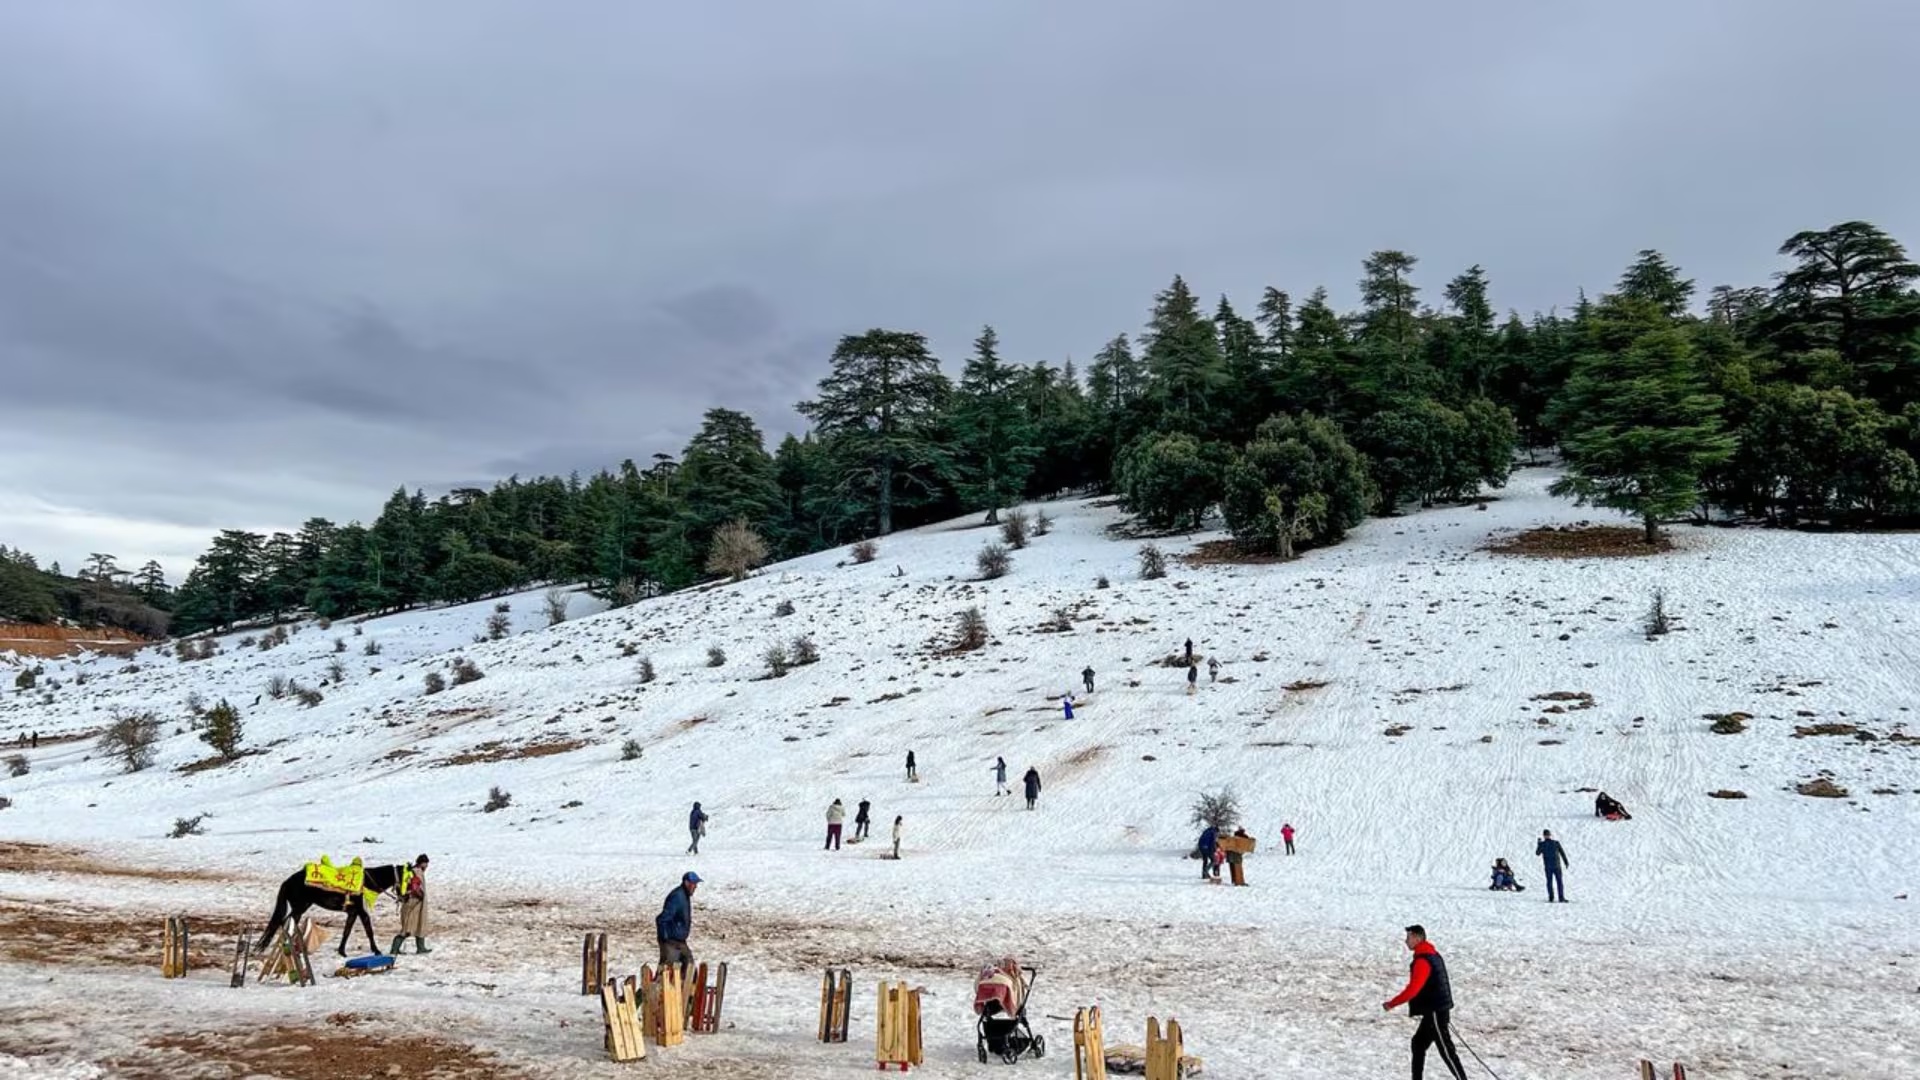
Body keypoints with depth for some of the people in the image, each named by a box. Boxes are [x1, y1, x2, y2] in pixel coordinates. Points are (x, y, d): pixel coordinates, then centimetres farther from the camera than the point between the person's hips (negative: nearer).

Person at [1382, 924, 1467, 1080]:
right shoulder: (1433, 955, 11)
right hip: (1436, 1009, 10)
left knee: (1446, 1049, -5)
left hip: (1434, 1011, -10)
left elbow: (1413, 989, -26)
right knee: (1418, 1043, 14)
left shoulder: (1422, 960, -20)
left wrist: (1392, 1004, -20)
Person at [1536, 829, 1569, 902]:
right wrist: (1566, 862, 9)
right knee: (1559, 881, 7)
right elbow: (1562, 853, -1)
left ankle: (1551, 898, 3)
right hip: (1557, 865, 0)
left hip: (1548, 866, 0)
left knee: (1549, 882, 8)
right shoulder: (1556, 843, -6)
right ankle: (1561, 898, 3)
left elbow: (1537, 853, 6)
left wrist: (1538, 844, 14)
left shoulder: (1542, 844, -8)